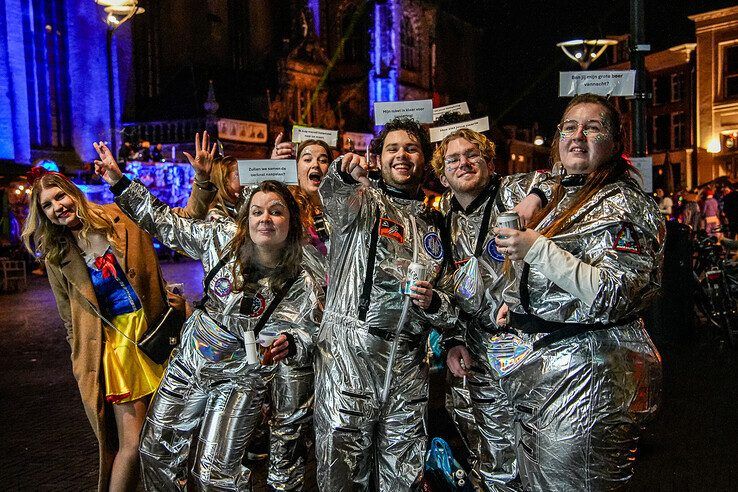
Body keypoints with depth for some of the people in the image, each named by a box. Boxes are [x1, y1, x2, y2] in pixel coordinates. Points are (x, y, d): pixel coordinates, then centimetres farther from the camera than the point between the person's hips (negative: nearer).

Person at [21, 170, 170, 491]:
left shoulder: (119, 219, 2)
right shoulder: (57, 257, 6)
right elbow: (70, 319, 13)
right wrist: (84, 359, 10)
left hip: (152, 331, 1)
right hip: (111, 342, -1)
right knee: (132, 443, -6)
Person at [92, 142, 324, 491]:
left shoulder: (301, 285, -20)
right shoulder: (223, 238, -11)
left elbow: (308, 334, -9)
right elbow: (167, 224, -1)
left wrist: (289, 344, -34)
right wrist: (119, 181, -4)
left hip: (239, 382, -4)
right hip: (187, 366, 4)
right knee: (156, 451, 15)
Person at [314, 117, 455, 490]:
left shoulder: (433, 224, 19)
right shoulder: (362, 201, 6)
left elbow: (445, 312, 22)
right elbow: (335, 198, -20)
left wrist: (432, 302, -1)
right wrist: (345, 173, -41)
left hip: (409, 361, 4)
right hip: (348, 351, -4)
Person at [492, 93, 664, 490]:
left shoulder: (623, 203, -9)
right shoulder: (562, 200, 16)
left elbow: (612, 297, -20)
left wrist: (538, 249, -21)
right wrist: (515, 301, 11)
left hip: (587, 374, -8)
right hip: (536, 368, 8)